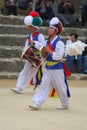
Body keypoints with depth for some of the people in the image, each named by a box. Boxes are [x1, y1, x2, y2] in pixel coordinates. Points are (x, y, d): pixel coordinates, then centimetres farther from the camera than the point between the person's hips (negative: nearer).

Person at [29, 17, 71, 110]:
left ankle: (65, 104, 23)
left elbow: (59, 56, -21)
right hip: (48, 67, 7)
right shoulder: (48, 41, 9)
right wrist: (44, 52, -1)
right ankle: (37, 104, -3)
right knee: (44, 85, 1)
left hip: (57, 68, -7)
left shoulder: (59, 43, -15)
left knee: (61, 87, 6)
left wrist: (49, 51, -21)